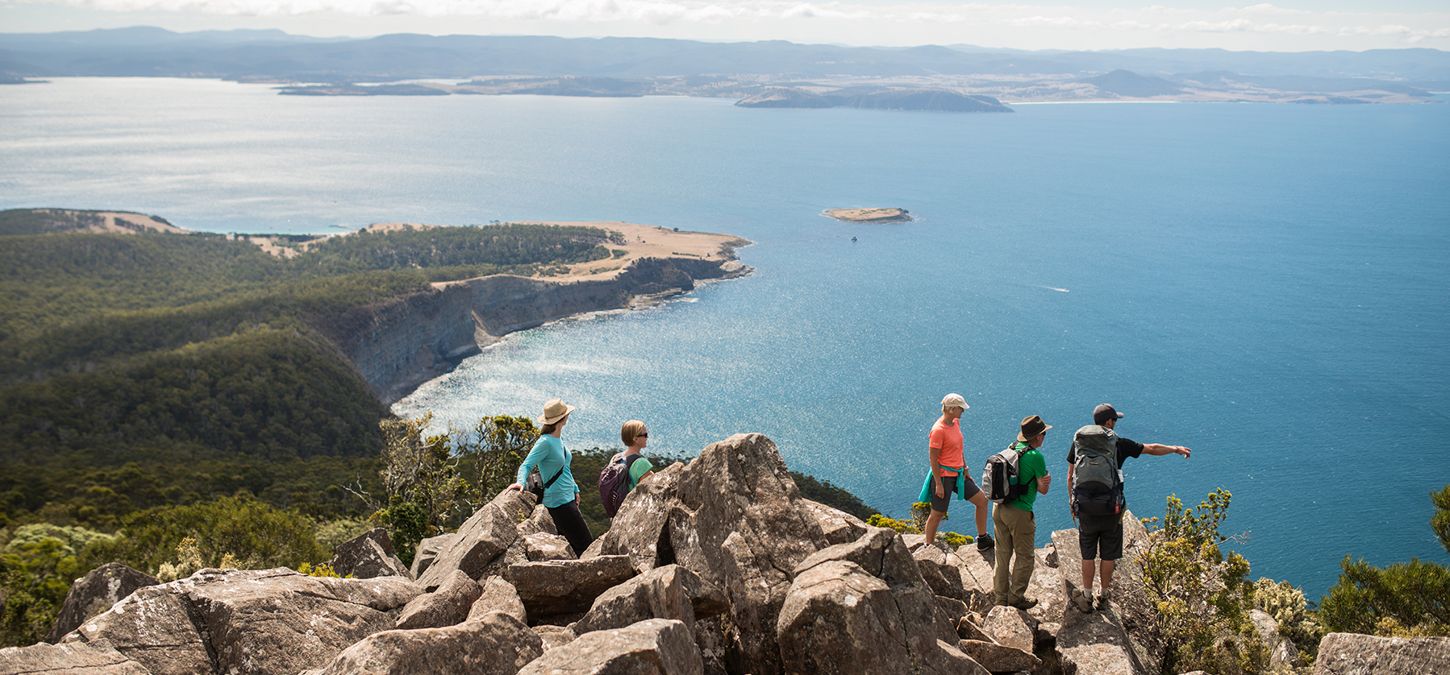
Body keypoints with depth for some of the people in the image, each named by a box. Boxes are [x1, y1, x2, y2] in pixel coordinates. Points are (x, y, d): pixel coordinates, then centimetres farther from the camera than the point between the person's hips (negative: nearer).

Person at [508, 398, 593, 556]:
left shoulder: (558, 440, 10)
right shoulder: (545, 442, -17)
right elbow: (526, 465, -22)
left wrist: (575, 489, 22)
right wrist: (520, 482, -41)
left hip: (567, 499, 10)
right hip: (558, 501, -10)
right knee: (586, 545, -10)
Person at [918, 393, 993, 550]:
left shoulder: (956, 422, 5)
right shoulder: (938, 430, -21)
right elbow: (933, 458, -19)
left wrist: (965, 470, 18)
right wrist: (938, 484, -19)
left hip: (957, 474, 9)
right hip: (943, 476, -9)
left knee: (982, 500, 9)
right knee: (938, 514, 3)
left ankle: (983, 540, 20)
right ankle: (928, 547, 19)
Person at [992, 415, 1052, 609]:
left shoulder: (1011, 448, 6)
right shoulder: (1035, 456, -16)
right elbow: (1043, 489, -9)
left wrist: (1041, 482, 0)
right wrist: (1046, 480, 11)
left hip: (999, 508, 7)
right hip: (1019, 513, -7)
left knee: (1003, 553, 16)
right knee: (1025, 557, 8)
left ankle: (1000, 595, 24)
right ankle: (1016, 597, 13)